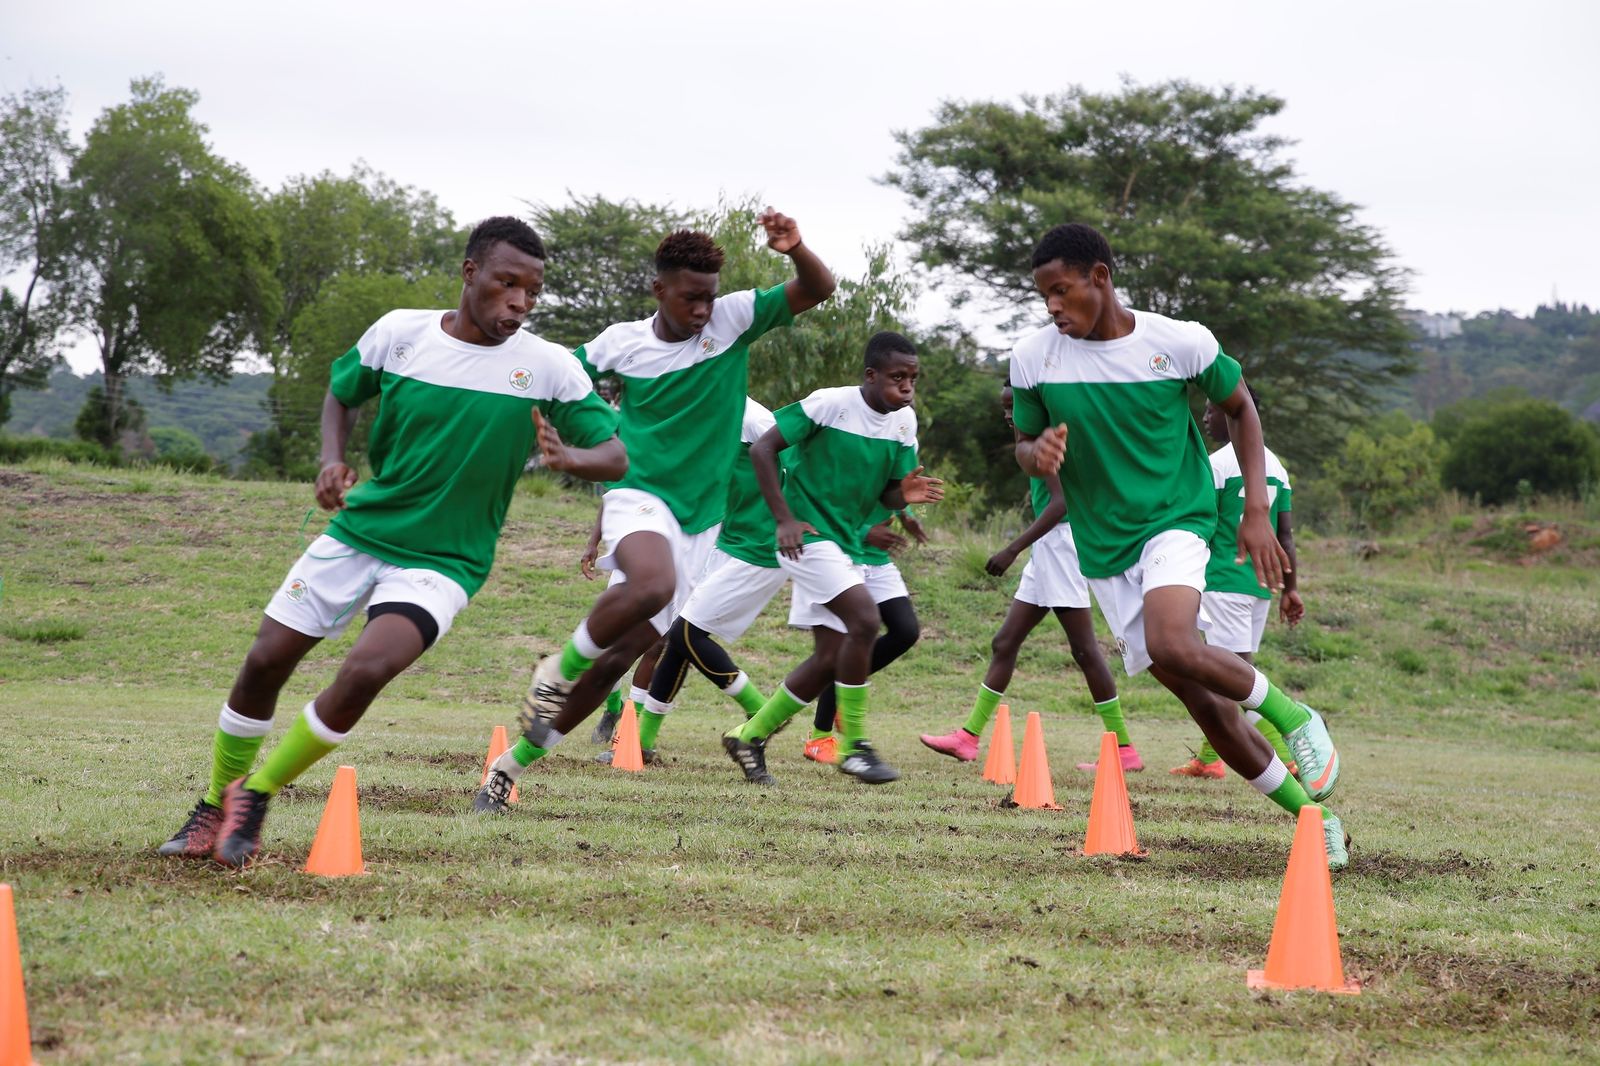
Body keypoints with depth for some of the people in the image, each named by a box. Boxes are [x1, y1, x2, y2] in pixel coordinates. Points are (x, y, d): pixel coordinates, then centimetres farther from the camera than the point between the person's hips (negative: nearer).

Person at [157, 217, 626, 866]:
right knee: (265, 663, 1)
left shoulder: (550, 367, -10)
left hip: (443, 562, -3)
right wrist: (332, 460, -6)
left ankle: (255, 795, -3)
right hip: (358, 531, 3)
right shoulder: (400, 332, -5)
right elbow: (341, 392, 13)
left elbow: (616, 457, -8)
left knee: (366, 670, -25)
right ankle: (214, 808, 26)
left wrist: (569, 457, -30)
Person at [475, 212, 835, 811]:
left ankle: (516, 762, 17)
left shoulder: (733, 319, 0)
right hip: (640, 497, -3)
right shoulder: (621, 342, 0)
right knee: (653, 584, -38)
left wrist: (794, 249, -24)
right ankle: (559, 670, -13)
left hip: (699, 522, 3)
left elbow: (818, 291, -4)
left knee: (620, 656, 3)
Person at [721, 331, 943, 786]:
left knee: (831, 657, 7)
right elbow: (763, 449, -14)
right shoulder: (829, 404, -16)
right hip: (808, 535, -8)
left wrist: (905, 495, -15)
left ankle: (749, 737, 21)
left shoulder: (905, 422, 2)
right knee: (865, 620, -24)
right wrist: (784, 519, -19)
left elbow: (886, 494, 9)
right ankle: (853, 746, -14)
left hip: (847, 543, 8)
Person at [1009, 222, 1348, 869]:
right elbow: (1025, 444, 8)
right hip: (1103, 548, 3)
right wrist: (1038, 451, -18)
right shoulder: (1032, 359, -6)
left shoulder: (1181, 343, -11)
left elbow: (1240, 407, 5)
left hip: (1176, 521, -3)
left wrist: (1256, 511, -3)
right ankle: (1313, 817, 18)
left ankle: (1290, 713, -6)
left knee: (1172, 648, -33)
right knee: (1201, 699, 4)